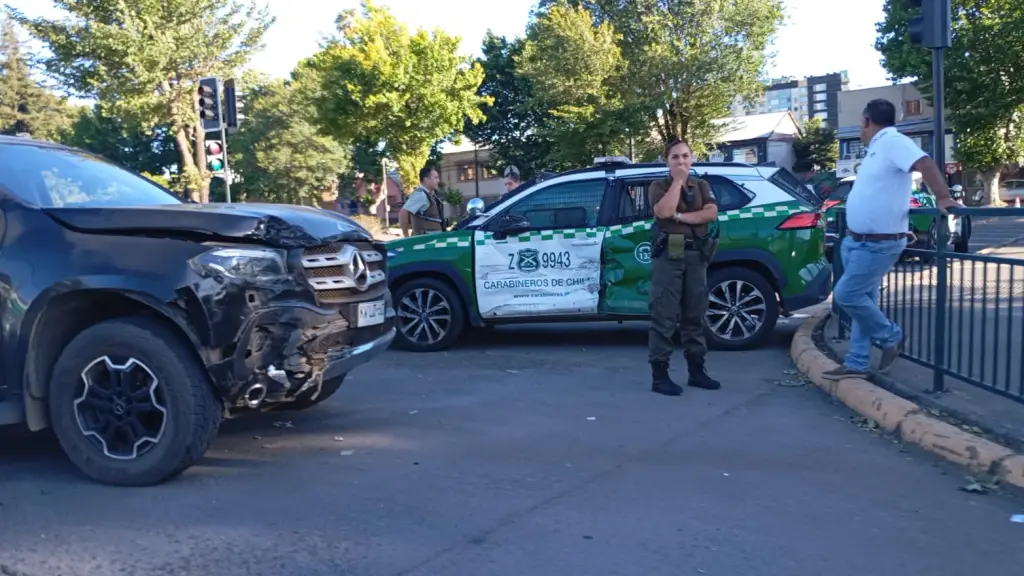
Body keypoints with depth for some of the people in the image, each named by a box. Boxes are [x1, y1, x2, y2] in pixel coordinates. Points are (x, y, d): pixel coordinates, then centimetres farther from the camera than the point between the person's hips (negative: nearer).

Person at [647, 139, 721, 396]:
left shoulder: (701, 185, 15)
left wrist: (680, 216, -11)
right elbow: (663, 211, -17)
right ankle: (659, 374, -5)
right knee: (664, 316, -6)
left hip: (696, 255, 4)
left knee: (694, 315, 9)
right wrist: (677, 180, -9)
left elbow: (712, 213, -2)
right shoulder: (658, 186, 4)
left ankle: (696, 370, 17)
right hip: (668, 255, -4)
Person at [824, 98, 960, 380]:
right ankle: (856, 364, 16)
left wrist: (943, 199, -34)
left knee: (846, 294, -12)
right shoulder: (879, 146, 15)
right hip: (857, 241, 10)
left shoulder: (893, 141, -16)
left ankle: (891, 337, 9)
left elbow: (925, 164, -30)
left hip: (878, 245, -10)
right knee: (862, 299, 10)